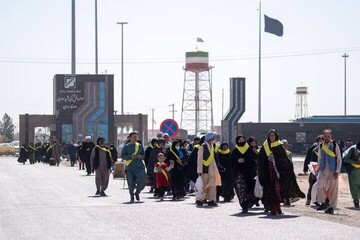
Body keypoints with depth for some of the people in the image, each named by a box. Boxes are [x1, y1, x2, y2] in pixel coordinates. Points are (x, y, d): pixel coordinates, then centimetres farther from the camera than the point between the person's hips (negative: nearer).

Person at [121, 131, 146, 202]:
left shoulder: (140, 146, 11)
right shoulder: (126, 146, 3)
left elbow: (144, 155, 14)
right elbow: (123, 156, -3)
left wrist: (140, 156, -9)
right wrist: (131, 156, -18)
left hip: (139, 166, 2)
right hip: (130, 167, -2)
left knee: (141, 181, -12)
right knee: (131, 183, 0)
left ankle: (137, 193, 15)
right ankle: (132, 197, 18)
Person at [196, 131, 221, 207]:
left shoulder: (212, 147, 12)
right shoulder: (203, 147, -11)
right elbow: (199, 160, -12)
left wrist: (215, 169, 14)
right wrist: (199, 171, -16)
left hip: (211, 169, 7)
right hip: (204, 169, -7)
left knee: (212, 185, 2)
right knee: (203, 185, -3)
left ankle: (211, 200, 6)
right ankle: (199, 200, 7)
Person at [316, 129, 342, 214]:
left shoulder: (335, 146, -3)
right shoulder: (321, 146, 8)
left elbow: (339, 159, -2)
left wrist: (337, 171, -8)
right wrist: (319, 168, 11)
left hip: (332, 171, -3)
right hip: (323, 170, 3)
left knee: (333, 189, -1)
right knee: (319, 186, -12)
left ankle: (331, 207, 7)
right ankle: (323, 203, 7)